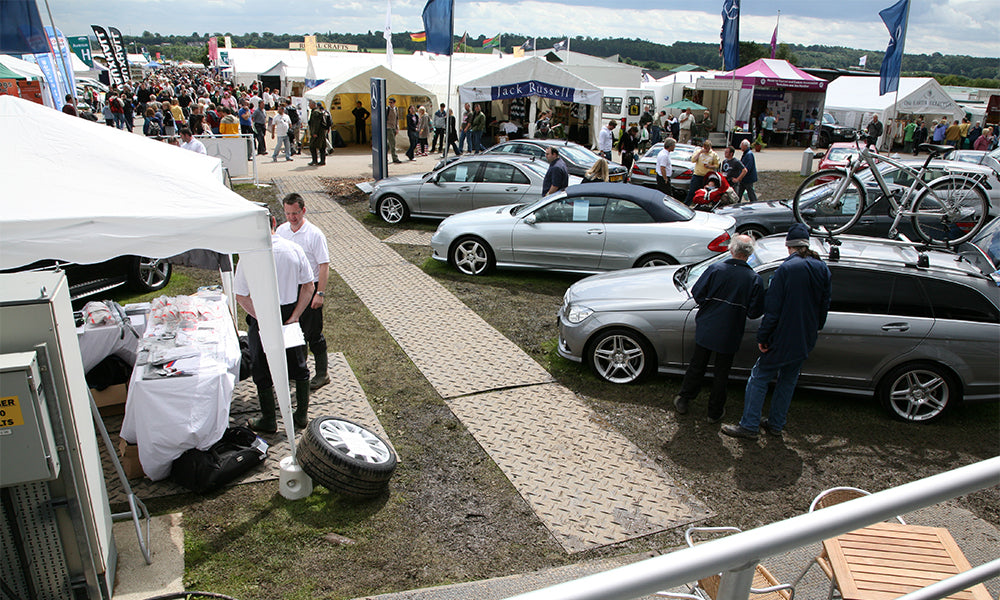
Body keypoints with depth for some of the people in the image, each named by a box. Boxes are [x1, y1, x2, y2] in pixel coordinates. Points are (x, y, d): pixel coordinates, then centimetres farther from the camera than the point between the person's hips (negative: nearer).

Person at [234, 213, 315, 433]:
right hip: (290, 313, 4)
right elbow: (308, 287, -5)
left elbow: (241, 296, -18)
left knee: (262, 370, 13)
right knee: (298, 366, 18)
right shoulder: (294, 249, -8)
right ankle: (302, 415, 29)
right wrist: (294, 316, -5)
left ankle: (269, 421, 24)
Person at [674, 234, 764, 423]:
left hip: (705, 330, 0)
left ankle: (683, 401, 29)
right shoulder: (755, 279, -11)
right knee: (721, 373, 15)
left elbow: (696, 293, -8)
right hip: (730, 335, 0)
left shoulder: (716, 269, -12)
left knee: (697, 366, 17)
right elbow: (755, 312, -8)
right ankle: (715, 412, 26)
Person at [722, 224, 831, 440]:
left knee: (759, 378, 4)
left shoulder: (787, 269, -17)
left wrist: (762, 337, -10)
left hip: (783, 338, -6)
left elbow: (773, 309, -17)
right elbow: (824, 305, 11)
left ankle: (749, 426, 8)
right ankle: (776, 424, 30)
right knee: (788, 381, 20)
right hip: (806, 341, 7)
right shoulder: (822, 269, 1)